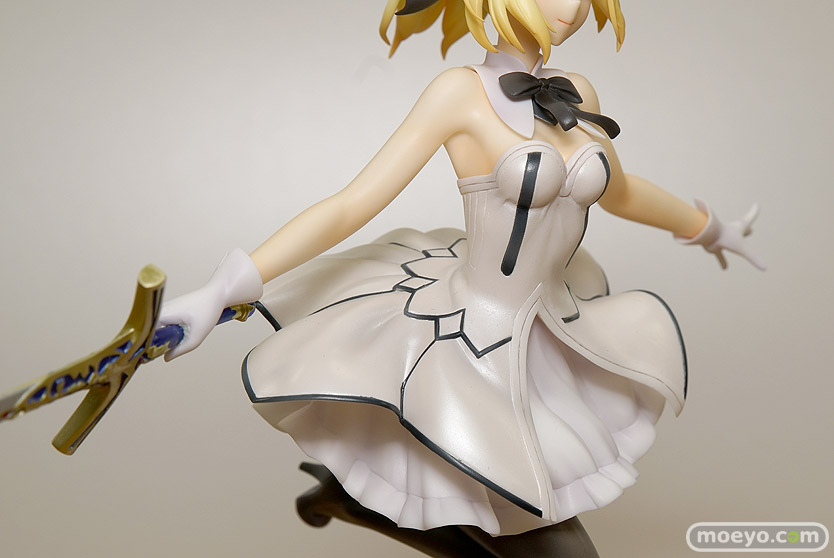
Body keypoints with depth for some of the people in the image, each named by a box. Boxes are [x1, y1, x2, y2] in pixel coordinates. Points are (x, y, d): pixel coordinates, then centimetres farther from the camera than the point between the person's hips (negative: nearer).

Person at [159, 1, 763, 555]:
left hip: (543, 339, 7)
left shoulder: (576, 94, 4)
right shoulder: (463, 90, -14)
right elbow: (350, 206, -16)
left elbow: (618, 190, 23)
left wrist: (708, 228, 39)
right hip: (477, 350, -7)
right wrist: (219, 293, -22)